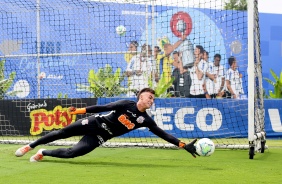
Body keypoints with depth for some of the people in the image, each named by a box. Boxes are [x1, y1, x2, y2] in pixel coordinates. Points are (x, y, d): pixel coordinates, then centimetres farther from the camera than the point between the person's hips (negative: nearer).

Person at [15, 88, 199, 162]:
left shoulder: (145, 120, -7)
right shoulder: (127, 104, -16)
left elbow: (162, 133, -8)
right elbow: (104, 108, -17)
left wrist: (184, 145, -15)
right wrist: (80, 110, -25)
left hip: (99, 137, 2)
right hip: (94, 124, -2)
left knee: (72, 153, -15)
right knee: (61, 133, 5)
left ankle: (42, 154, 7)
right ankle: (30, 146, 26)